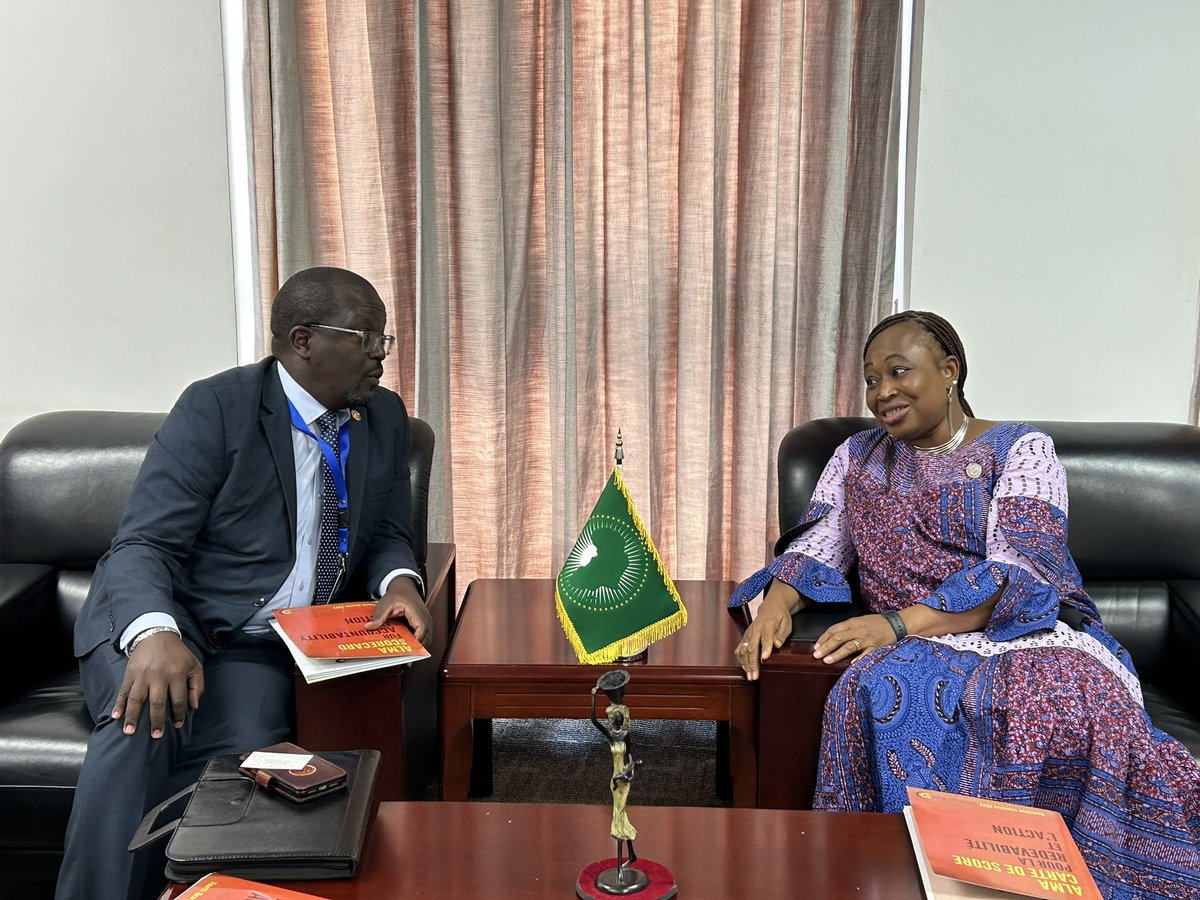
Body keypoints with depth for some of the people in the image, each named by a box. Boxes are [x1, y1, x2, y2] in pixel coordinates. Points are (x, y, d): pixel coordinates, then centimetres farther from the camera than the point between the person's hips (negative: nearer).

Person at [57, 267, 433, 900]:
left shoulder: (386, 417, 5)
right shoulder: (216, 408, -12)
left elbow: (387, 534, 14)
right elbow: (142, 546, -17)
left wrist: (397, 581, -12)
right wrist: (154, 634, -40)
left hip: (263, 644, 4)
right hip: (158, 618, -3)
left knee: (246, 752, -28)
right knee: (144, 730, -34)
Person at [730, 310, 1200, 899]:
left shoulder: (1020, 449, 3)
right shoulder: (858, 457, 18)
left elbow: (1017, 569, -11)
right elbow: (815, 547, 10)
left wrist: (899, 621, -25)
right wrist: (777, 604, -15)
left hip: (1026, 634, -2)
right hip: (917, 648, 3)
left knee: (1061, 702, -38)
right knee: (878, 690, -34)